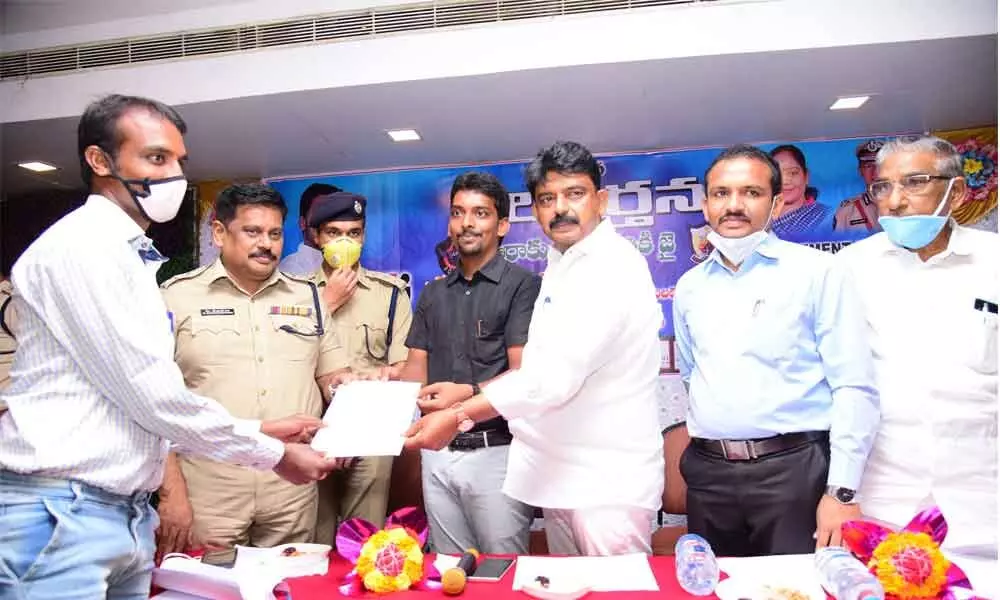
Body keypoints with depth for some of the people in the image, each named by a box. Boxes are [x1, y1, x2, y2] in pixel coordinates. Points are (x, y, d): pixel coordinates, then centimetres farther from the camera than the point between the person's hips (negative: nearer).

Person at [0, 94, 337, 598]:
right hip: (59, 517, -8)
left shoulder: (129, 258, 14)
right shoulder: (81, 245, -14)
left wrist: (257, 429, 8)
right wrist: (273, 454, -10)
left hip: (127, 514, 8)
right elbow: (151, 395, -19)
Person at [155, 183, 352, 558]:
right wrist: (171, 492, -7)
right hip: (208, 492, -2)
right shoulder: (178, 297, 0)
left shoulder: (307, 297, 9)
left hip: (294, 493, 3)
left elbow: (334, 378, 12)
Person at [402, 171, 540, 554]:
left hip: (496, 451, -5)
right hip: (438, 453, 5)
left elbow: (523, 374, -13)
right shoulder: (433, 294, 14)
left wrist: (468, 393, -28)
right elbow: (416, 372, 12)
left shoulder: (522, 285, -5)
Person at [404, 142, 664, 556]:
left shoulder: (614, 266, -18)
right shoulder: (561, 264, 14)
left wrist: (459, 416, -26)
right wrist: (470, 392, 9)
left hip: (608, 481, -8)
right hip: (559, 472, 9)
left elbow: (560, 372, -28)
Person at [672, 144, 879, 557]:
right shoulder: (690, 287, 9)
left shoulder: (815, 272, -4)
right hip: (708, 473, 4)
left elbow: (854, 387, -8)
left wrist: (842, 491, -12)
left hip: (793, 469, -4)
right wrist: (707, 442, 15)